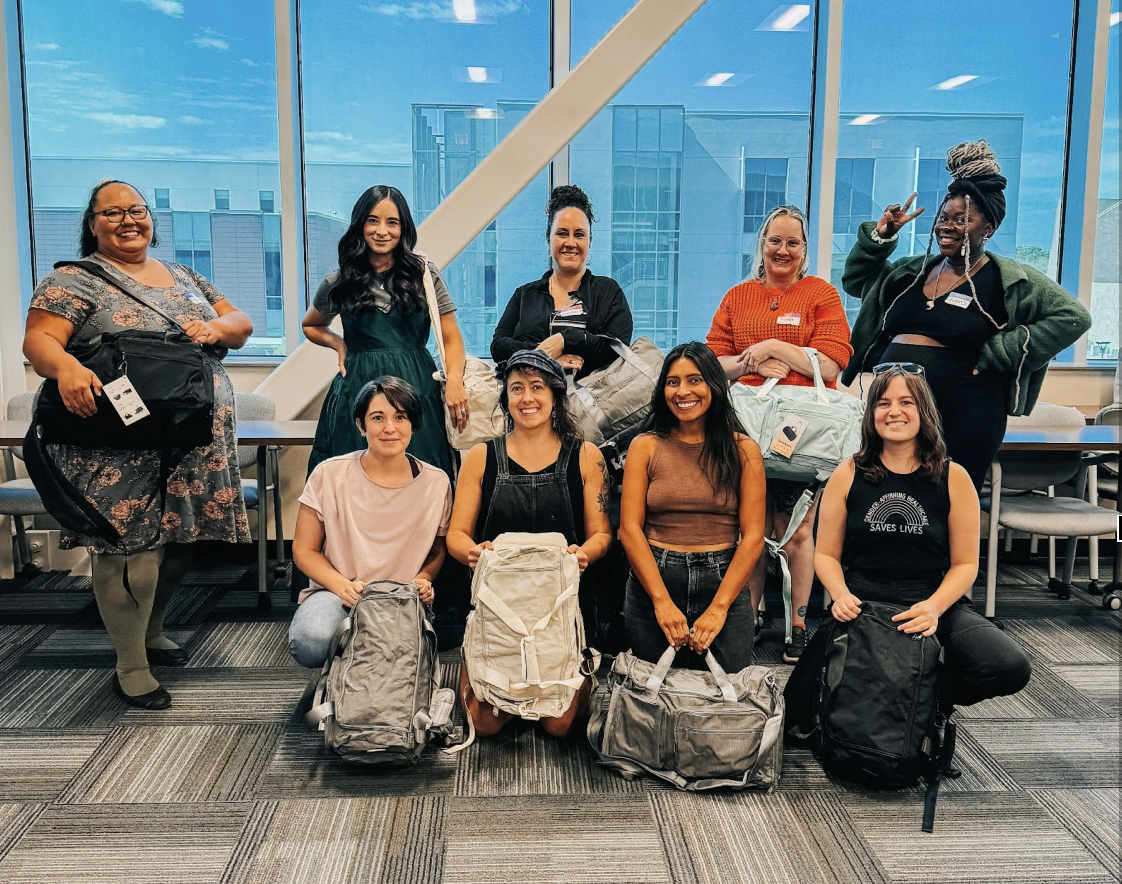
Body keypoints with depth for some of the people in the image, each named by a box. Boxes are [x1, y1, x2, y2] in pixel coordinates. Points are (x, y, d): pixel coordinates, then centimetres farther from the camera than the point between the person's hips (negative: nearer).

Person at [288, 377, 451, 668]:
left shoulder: (436, 483, 1)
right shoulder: (329, 475, -3)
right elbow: (304, 549, 2)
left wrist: (423, 580, -8)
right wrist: (343, 586, -16)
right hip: (337, 593, 0)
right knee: (312, 641, -35)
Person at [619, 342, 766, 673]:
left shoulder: (743, 450, 3)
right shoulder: (645, 446, 3)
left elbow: (753, 535, -3)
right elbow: (629, 528, -3)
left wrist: (718, 608, -12)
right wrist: (662, 601, -12)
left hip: (724, 584, 0)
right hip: (653, 581, 0)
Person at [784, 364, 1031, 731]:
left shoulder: (953, 478, 2)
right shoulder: (848, 475, 3)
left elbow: (965, 563, 2)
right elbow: (826, 554, 6)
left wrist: (934, 607, -16)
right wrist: (841, 596, -15)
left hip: (934, 606, 1)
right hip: (860, 607, 0)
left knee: (1010, 669, -27)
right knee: (795, 709, -18)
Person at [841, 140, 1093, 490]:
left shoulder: (1010, 280, -2)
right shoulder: (913, 271, 14)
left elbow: (1073, 316, -7)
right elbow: (855, 279, 25)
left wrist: (998, 354, -12)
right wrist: (880, 235, 8)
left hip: (963, 420, -5)